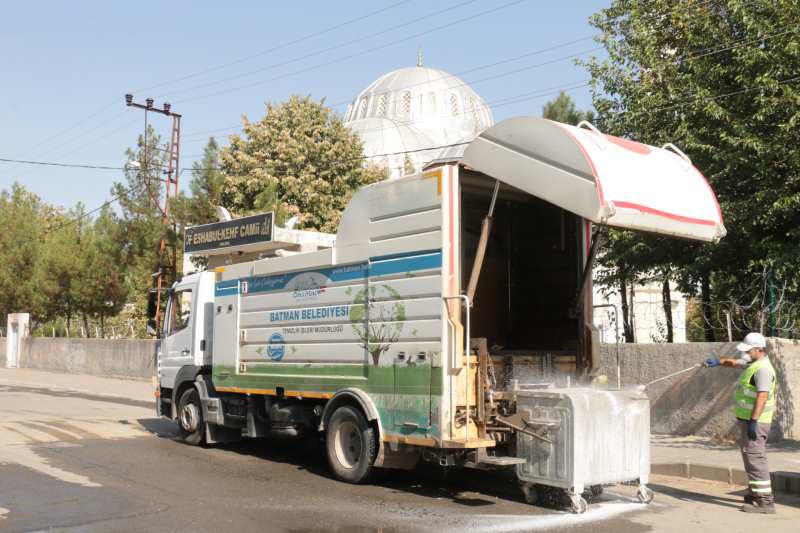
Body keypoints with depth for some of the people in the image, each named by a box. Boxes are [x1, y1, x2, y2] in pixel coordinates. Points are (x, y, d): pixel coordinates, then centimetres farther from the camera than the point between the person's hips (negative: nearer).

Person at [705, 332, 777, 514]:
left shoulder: (762, 368, -18)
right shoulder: (753, 363, 13)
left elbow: (762, 396, -26)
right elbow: (734, 362, 26)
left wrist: (753, 421, -30)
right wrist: (718, 361, 4)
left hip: (754, 421, -11)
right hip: (747, 419, 11)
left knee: (755, 458, -11)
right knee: (750, 457, 19)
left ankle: (765, 502, -11)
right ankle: (755, 494, 31)